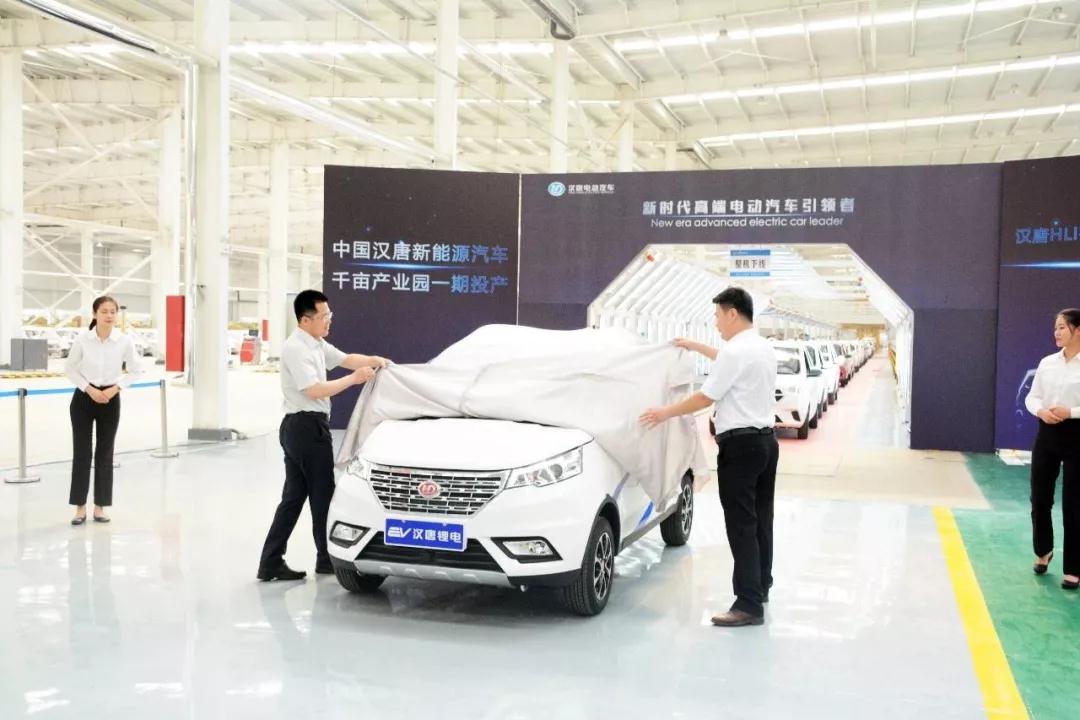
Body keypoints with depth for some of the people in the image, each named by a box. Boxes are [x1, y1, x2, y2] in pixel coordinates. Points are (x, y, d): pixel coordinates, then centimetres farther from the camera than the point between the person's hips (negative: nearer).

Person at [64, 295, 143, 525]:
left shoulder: (124, 341, -7)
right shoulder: (82, 339, -9)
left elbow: (135, 370, 2)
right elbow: (70, 369, -1)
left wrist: (115, 388, -10)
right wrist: (90, 389, -12)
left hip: (110, 399, 1)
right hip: (83, 398, -1)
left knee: (105, 453, 5)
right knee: (81, 452, 1)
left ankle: (100, 506, 15)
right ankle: (80, 507, 10)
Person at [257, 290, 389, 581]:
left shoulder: (317, 344, 13)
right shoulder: (296, 348, -16)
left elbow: (345, 359, 17)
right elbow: (315, 390, -23)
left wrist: (374, 360, -1)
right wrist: (354, 379, -20)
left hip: (298, 428, 10)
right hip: (307, 427, -10)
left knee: (294, 496, 10)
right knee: (322, 495, 2)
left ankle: (271, 562, 11)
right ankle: (326, 559, 14)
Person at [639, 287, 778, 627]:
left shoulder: (735, 351, -16)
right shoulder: (762, 347, 12)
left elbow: (706, 397, -12)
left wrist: (666, 413, -1)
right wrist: (696, 346, 40)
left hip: (740, 444, -10)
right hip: (765, 440, 10)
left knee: (741, 525, -8)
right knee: (760, 518, 17)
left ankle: (749, 603, -8)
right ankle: (759, 584, 29)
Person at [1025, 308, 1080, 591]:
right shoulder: (1047, 363, 6)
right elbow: (1031, 397, 9)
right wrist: (1040, 410, -10)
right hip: (1047, 434, 5)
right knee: (1040, 499, 11)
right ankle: (1043, 551, 36)